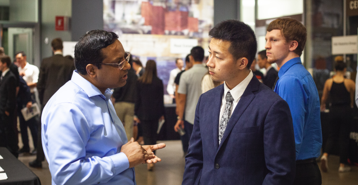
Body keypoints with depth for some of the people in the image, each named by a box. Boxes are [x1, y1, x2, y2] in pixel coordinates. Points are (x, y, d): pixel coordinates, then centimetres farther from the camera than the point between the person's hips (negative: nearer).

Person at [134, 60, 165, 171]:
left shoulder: (139, 82, -5)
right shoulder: (159, 82, -5)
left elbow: (137, 98, -3)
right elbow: (161, 99, -1)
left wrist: (136, 114, 3)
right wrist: (162, 113, 7)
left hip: (143, 113, -1)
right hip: (155, 113, 1)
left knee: (147, 136, 1)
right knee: (153, 135, 15)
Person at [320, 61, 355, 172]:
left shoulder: (328, 82, -2)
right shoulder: (350, 83, -8)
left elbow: (324, 98, 8)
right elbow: (353, 100, 2)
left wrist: (322, 106, 28)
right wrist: (350, 105, 24)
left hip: (334, 110, 2)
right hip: (346, 111, -2)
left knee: (333, 135, 16)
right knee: (344, 137, 7)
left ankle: (325, 155, -9)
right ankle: (342, 165, 12)